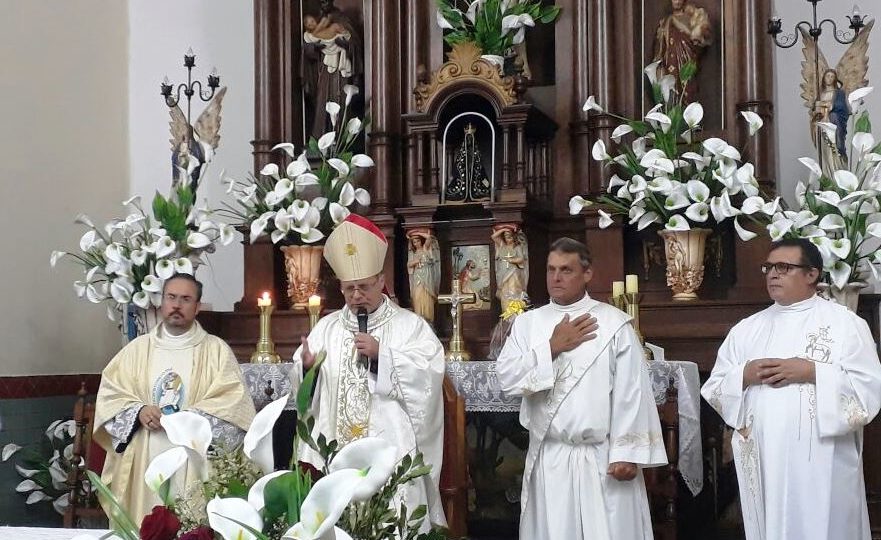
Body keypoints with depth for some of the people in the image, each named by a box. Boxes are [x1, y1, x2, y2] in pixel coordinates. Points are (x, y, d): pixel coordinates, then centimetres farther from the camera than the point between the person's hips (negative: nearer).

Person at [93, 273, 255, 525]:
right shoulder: (137, 348, 12)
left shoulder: (217, 349, 5)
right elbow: (109, 393, 8)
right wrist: (139, 412, -10)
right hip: (144, 460, 2)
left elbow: (235, 401, -5)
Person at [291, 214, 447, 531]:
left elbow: (429, 373, -10)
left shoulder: (410, 325, 4)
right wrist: (307, 367, -12)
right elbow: (301, 382, 10)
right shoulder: (327, 327, 14)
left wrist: (381, 356, -16)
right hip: (336, 448, 3)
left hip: (391, 449, -3)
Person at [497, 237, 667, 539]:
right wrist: (552, 348, -10)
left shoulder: (614, 323, -2)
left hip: (601, 460, -3)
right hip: (547, 459, 3)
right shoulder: (526, 323, 8)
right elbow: (506, 379, -3)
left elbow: (631, 393, -6)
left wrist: (627, 453, -12)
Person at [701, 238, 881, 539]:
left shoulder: (845, 323, 1)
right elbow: (713, 390, 11)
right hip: (761, 463, 4)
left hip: (823, 465, -4)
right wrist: (745, 375, -8)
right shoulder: (746, 329, 12)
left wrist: (812, 372, -15)